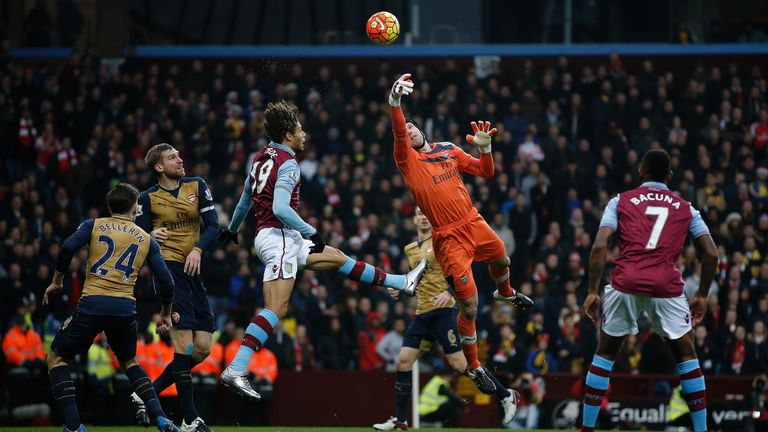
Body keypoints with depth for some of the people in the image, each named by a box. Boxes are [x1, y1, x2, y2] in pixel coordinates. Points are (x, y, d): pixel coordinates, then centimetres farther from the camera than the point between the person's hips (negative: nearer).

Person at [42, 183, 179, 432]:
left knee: (57, 358, 14)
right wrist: (165, 315, 27)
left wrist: (57, 281, 8)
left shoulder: (93, 225, 12)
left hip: (92, 305, -3)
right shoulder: (147, 240, 17)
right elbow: (166, 282, 11)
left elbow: (67, 248, -7)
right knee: (129, 363, 27)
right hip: (125, 309, 3)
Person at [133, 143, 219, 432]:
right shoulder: (148, 198, 1)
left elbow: (213, 225, 4)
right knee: (185, 344, -15)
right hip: (168, 267, -6)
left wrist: (198, 249, -13)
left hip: (192, 270, 6)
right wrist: (152, 236, -20)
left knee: (202, 349, 2)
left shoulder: (197, 186, 9)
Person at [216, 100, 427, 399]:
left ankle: (402, 283, 32)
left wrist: (232, 228, 42)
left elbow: (245, 199, 26)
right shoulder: (287, 164, -14)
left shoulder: (261, 157, 14)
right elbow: (280, 208, -25)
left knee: (338, 258, 21)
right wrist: (311, 233, -17)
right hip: (279, 238, -10)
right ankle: (235, 370, -25)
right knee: (276, 309, -17)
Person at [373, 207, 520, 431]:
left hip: (442, 311, -7)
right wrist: (401, 289, 15)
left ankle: (506, 396, 4)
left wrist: (449, 292, -26)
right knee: (403, 362, -1)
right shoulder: (410, 249, 17)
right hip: (422, 314, 7)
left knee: (458, 363, -10)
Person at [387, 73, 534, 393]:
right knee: (469, 306, -7)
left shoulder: (448, 150, 7)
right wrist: (394, 103, -50)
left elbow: (485, 173, 14)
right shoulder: (408, 160, -10)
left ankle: (505, 294, 67)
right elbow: (398, 133, -31)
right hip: (449, 238, -6)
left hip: (474, 223, 6)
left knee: (501, 260, 30)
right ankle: (473, 367, 12)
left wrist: (485, 148, -6)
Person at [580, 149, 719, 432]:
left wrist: (592, 291, 2)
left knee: (605, 355, 15)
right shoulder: (685, 208, 17)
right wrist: (702, 295, 20)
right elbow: (711, 254, 10)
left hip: (625, 284, 0)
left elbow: (600, 246, 1)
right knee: (686, 356, 15)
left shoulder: (620, 202, 13)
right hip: (667, 288, 0)